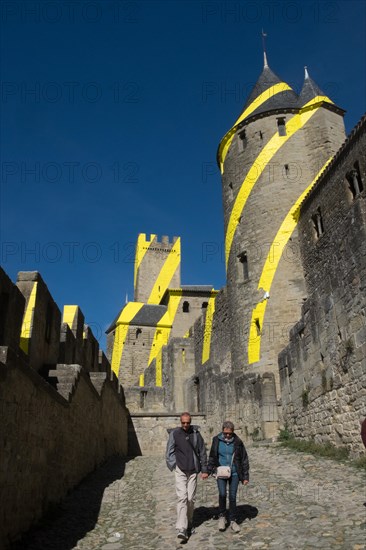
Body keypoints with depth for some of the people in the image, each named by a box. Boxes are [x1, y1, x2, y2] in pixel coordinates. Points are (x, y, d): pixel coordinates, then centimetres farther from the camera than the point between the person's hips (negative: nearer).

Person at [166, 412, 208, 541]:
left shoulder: (196, 434, 0)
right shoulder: (174, 433, -4)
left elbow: (203, 452, 6)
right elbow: (169, 452, 2)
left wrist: (204, 470, 6)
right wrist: (174, 465, -6)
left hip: (193, 471, 2)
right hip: (180, 471, -2)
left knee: (191, 499, 7)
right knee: (182, 498, -11)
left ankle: (189, 524, 25)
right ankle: (181, 529, -12)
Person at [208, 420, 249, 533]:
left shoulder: (238, 442, -8)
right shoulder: (216, 440, -5)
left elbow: (244, 460, 0)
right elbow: (212, 457, 7)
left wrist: (245, 477, 0)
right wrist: (209, 471, 4)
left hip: (234, 473, 0)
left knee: (232, 497, 4)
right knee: (222, 494, -13)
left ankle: (233, 521, 21)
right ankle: (222, 517, 10)